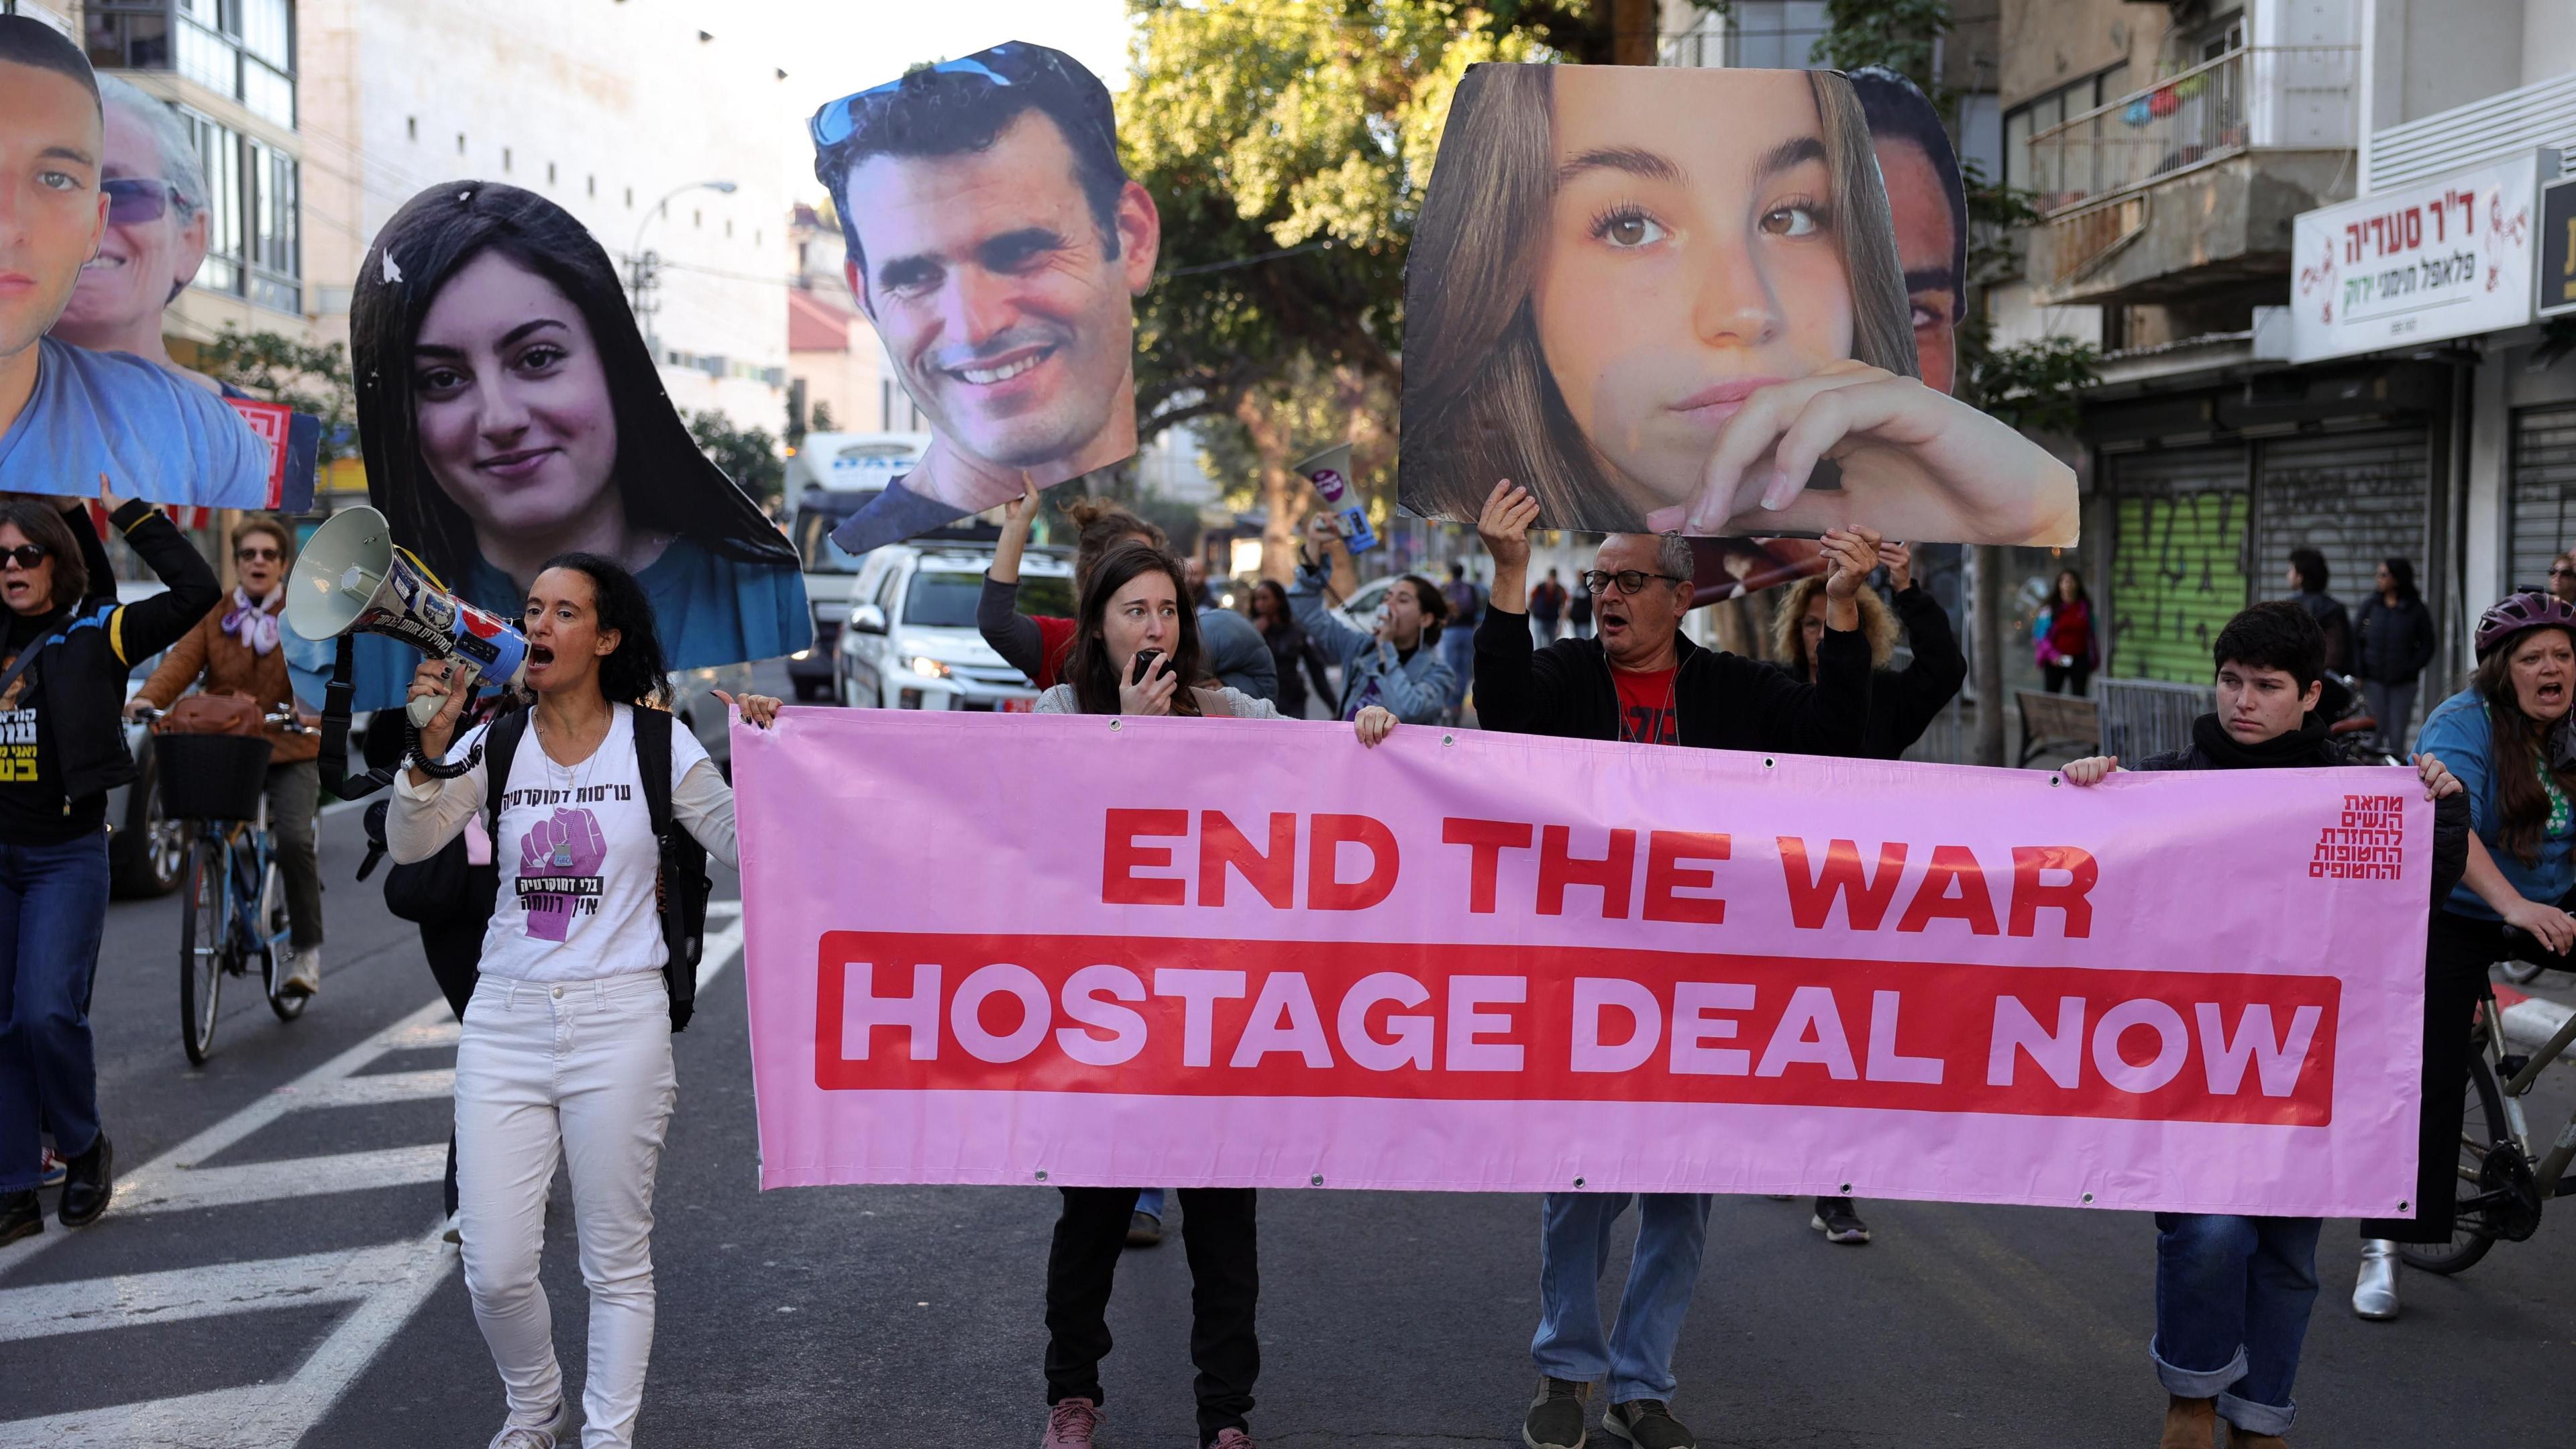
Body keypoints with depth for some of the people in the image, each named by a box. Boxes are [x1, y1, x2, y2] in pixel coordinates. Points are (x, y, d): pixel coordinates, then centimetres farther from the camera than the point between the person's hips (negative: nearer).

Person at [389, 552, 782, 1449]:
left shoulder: (657, 742, -1)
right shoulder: (495, 741, 4)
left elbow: (742, 846, -1)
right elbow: (410, 847, -5)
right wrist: (430, 751, -18)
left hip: (620, 1018, -2)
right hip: (506, 1016, 2)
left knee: (616, 1261, 5)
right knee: (494, 1269, 2)